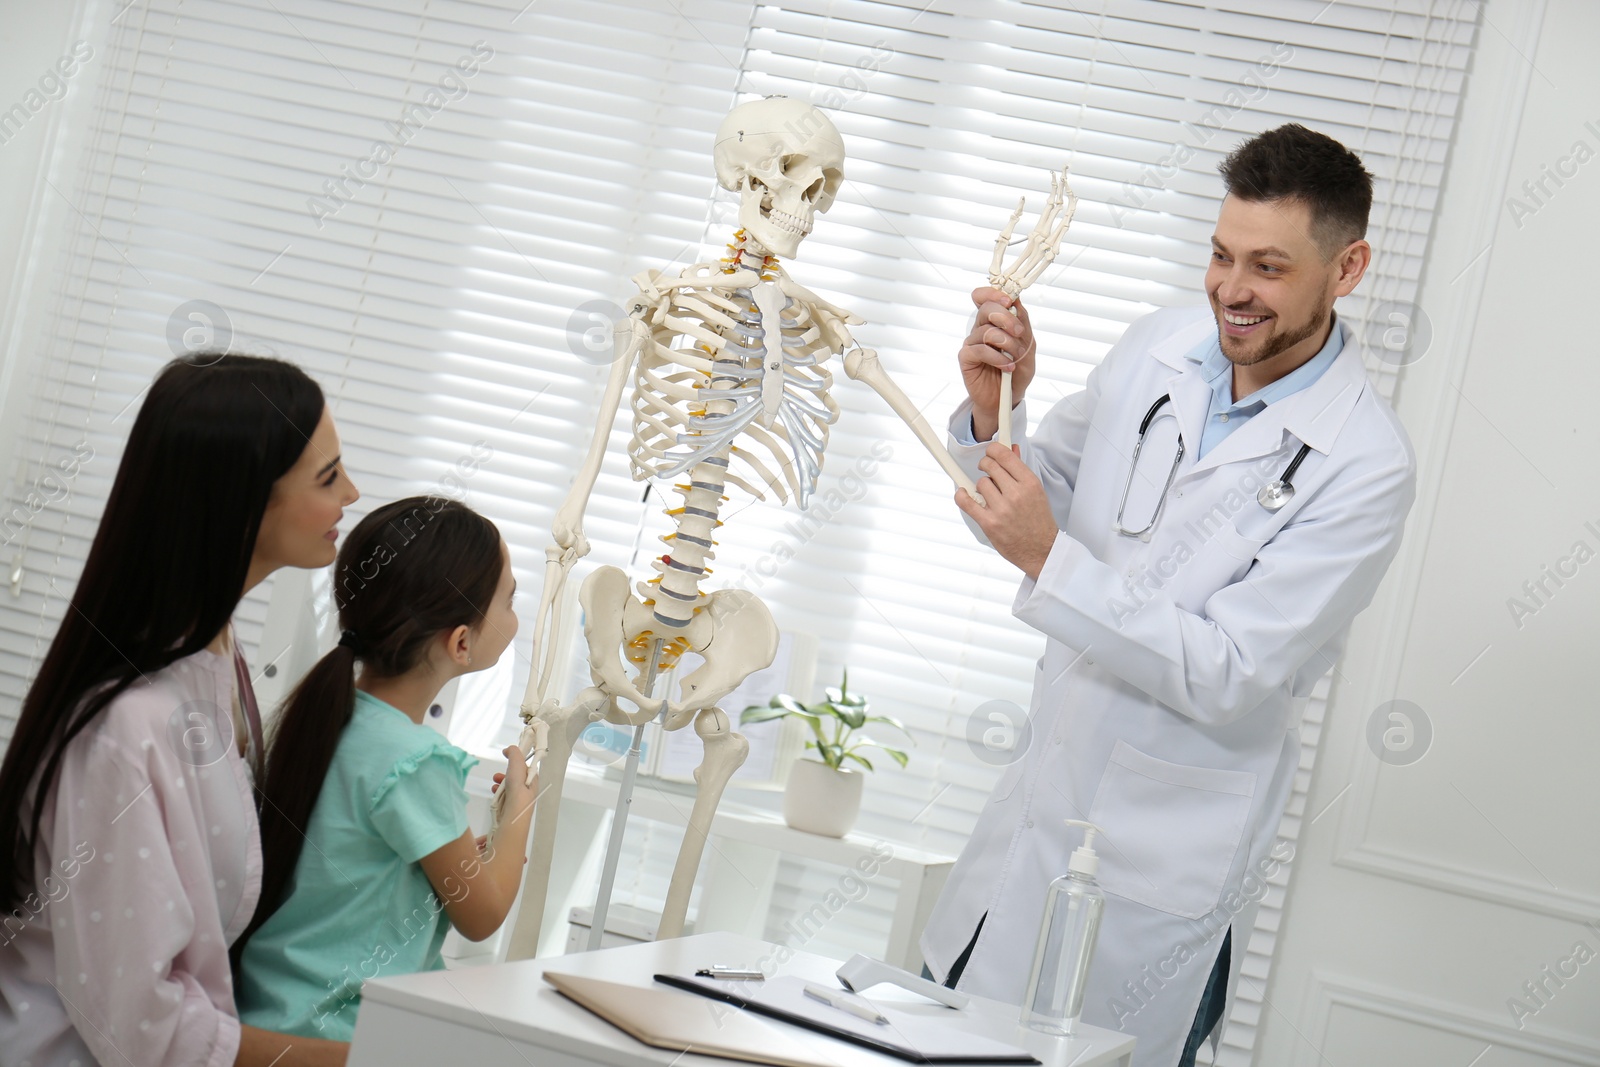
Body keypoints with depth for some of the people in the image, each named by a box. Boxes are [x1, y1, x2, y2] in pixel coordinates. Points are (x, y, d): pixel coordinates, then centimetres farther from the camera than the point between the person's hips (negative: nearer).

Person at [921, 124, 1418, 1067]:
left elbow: (1228, 679, -22)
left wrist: (1050, 561, -28)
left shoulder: (1367, 466, -19)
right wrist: (994, 409, -11)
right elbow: (1026, 511, 9)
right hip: (1037, 806, 6)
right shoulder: (1162, 348, -1)